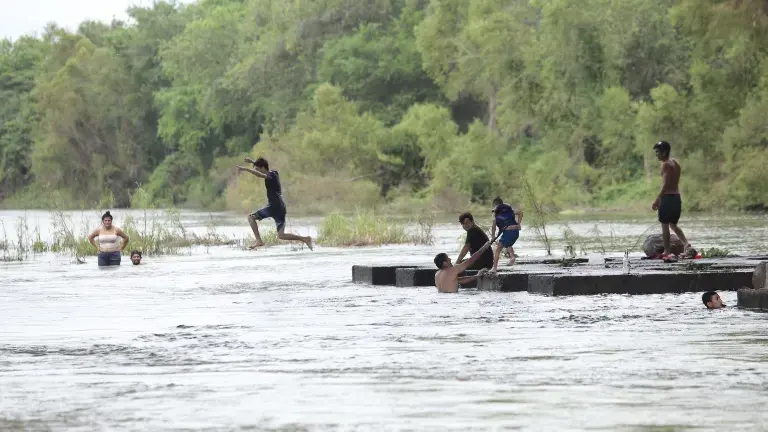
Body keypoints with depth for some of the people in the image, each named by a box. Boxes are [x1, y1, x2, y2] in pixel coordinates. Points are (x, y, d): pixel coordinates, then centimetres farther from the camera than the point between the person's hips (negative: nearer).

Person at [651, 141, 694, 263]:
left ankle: (667, 252, 1)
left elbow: (666, 184, -19)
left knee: (665, 225, 0)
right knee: (673, 224, 19)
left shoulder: (666, 165, -12)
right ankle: (687, 244, 3)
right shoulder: (675, 163, 14)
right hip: (677, 197, 9)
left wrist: (657, 200, -18)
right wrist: (660, 198, 26)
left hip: (667, 197, -9)